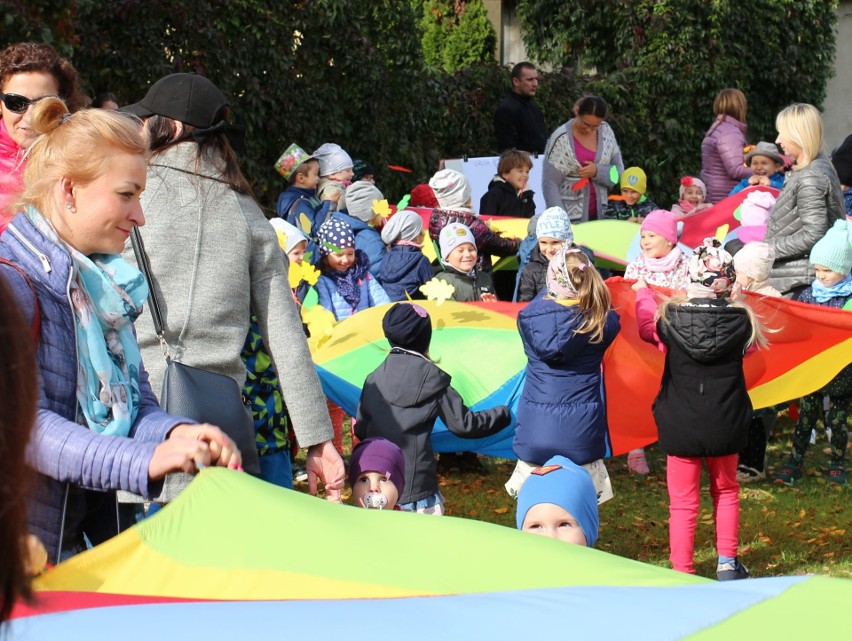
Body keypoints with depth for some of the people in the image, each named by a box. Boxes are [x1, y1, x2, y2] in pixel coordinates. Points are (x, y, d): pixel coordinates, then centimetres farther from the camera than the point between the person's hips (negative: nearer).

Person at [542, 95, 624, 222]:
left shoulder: (606, 131, 4)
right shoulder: (561, 139, -8)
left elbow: (618, 172, 8)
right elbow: (550, 184, -9)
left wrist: (597, 171, -13)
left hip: (599, 215, 4)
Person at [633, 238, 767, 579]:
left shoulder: (670, 318, -13)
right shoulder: (741, 320, -12)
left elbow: (647, 325, 10)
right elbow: (753, 341, 11)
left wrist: (643, 292, 27)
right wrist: (735, 302, 23)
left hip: (680, 428, -1)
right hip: (725, 427, 1)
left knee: (683, 502, 8)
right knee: (726, 491, 23)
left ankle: (682, 573, 9)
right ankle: (727, 563, 26)